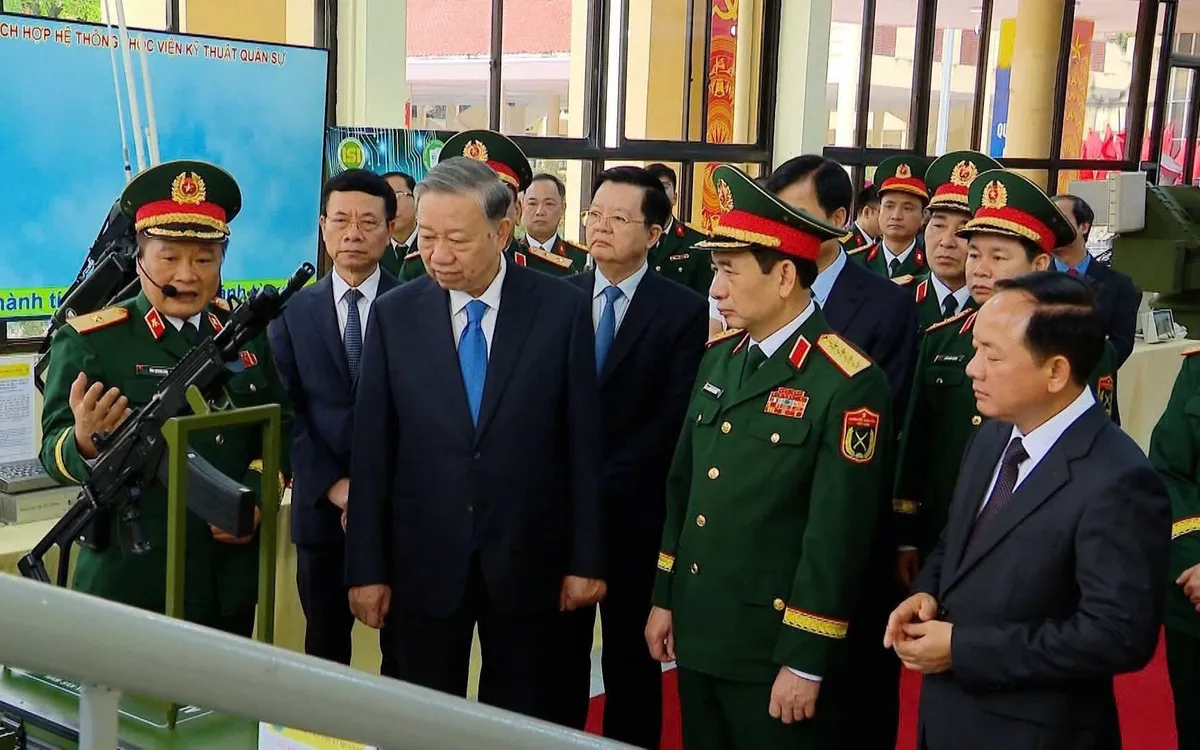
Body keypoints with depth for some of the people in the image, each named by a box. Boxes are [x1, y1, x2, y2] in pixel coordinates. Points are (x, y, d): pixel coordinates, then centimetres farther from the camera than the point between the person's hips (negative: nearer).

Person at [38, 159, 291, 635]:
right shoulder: (90, 340, -7)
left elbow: (282, 426, 10)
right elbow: (55, 452, -12)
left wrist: (257, 495, -7)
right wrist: (86, 443, -35)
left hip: (234, 576, 4)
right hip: (131, 582, -4)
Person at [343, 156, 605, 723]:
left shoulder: (563, 308, -6)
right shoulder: (394, 314, -2)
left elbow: (582, 442, -3)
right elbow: (372, 450, 0)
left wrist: (586, 559, -2)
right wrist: (366, 567, -1)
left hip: (527, 560, -1)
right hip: (423, 561, 1)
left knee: (524, 725, 11)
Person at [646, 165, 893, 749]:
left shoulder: (847, 384, -18)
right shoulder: (719, 358, 6)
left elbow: (838, 537, -18)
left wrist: (806, 662, -16)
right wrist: (664, 597, 13)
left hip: (773, 649, -7)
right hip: (698, 635, 7)